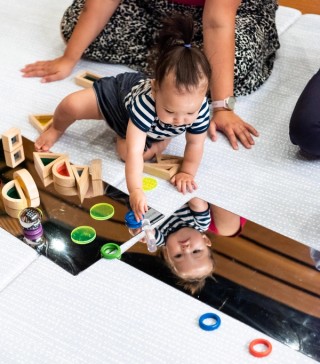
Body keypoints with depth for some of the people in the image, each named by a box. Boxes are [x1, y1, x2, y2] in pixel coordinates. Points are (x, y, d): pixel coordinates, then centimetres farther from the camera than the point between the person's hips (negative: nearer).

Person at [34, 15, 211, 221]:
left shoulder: (199, 109, -38)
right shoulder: (145, 105, -50)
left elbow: (195, 144, -19)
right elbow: (135, 151, -51)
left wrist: (186, 172, -17)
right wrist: (136, 191, -57)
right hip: (120, 91, -3)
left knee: (125, 151, -15)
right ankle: (57, 129, 22)